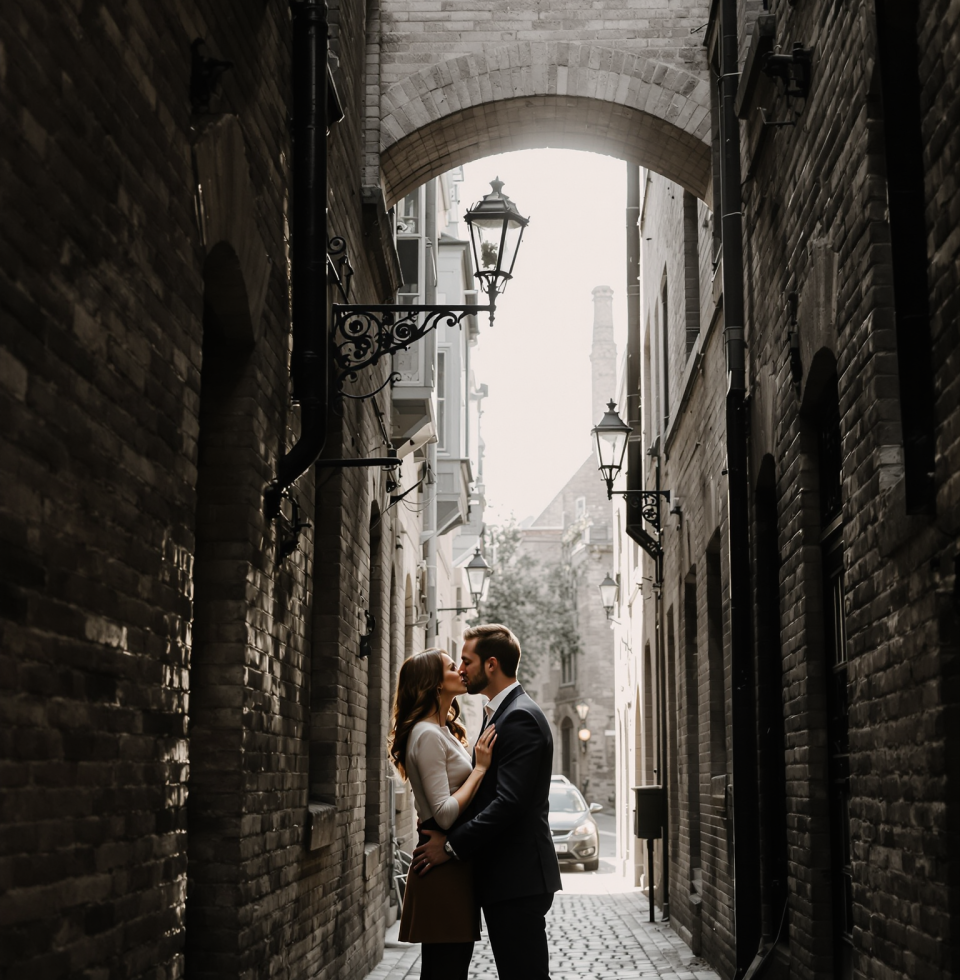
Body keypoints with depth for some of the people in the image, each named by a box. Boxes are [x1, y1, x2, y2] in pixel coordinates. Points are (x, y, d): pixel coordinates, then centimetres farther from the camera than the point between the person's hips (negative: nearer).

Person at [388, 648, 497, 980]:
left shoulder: (444, 732, 18)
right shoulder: (428, 735, -14)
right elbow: (445, 814, -20)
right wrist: (481, 767, -15)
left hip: (456, 864, 10)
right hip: (443, 868, -10)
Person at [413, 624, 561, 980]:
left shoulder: (520, 717, -15)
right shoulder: (502, 713, 18)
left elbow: (509, 803, -23)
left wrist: (452, 845, -17)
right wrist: (447, 828, 9)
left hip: (518, 879, -10)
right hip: (508, 876, 10)